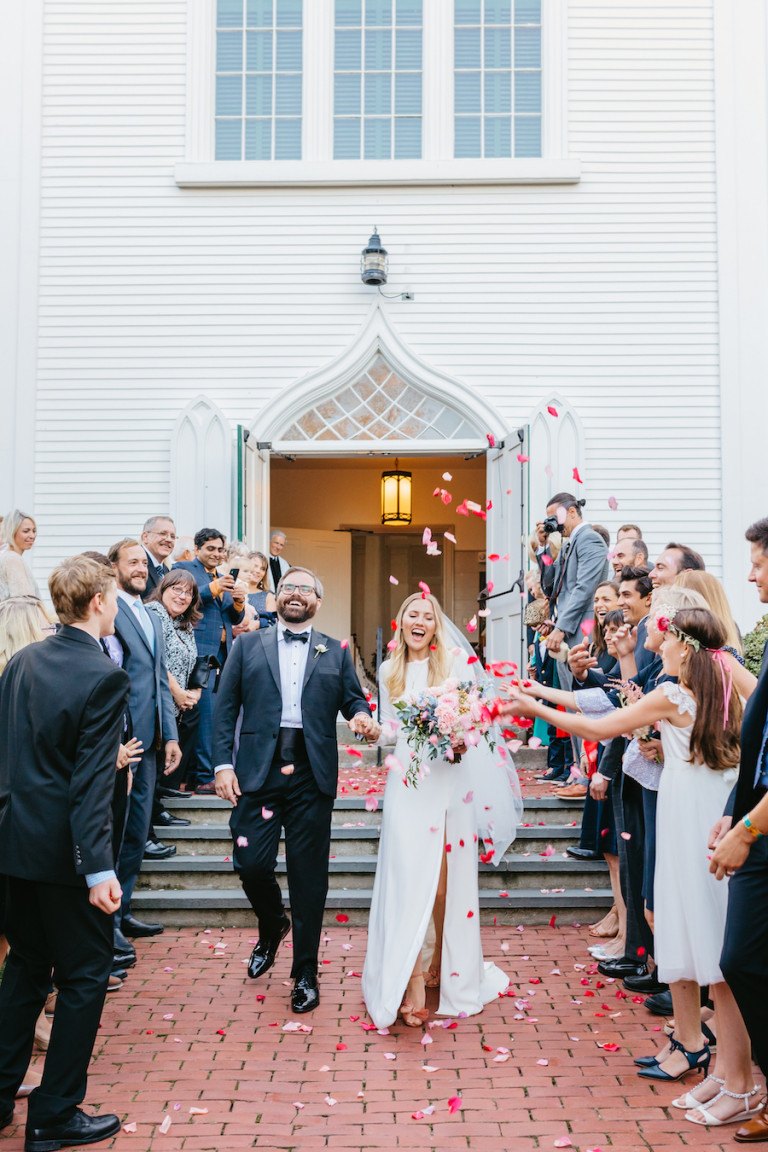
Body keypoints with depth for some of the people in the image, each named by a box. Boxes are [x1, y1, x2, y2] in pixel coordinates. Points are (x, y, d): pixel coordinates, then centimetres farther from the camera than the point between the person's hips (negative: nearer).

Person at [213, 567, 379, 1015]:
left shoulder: (336, 652, 13)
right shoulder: (248, 645, 10)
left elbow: (353, 700, 9)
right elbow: (226, 708, 6)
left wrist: (364, 718, -14)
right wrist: (223, 763, -4)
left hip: (312, 775, 0)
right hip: (258, 771, 0)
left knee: (309, 876, 4)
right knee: (252, 864, -3)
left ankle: (306, 972, 19)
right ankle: (272, 927, 31)